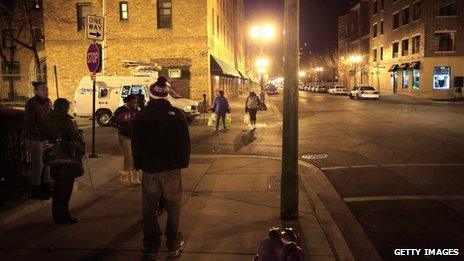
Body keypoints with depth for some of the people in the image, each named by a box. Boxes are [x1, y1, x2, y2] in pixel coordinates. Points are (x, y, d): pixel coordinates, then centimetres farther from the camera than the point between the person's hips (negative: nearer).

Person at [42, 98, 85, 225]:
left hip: (53, 159, 8)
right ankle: (64, 216, 9)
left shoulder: (47, 120, 7)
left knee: (58, 187, 18)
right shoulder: (66, 121, -16)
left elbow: (44, 136, 13)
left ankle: (57, 215, 28)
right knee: (66, 188, 2)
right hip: (67, 159, -7)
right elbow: (77, 137, -12)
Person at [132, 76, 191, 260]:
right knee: (173, 208, 12)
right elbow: (185, 142, 0)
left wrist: (138, 164, 14)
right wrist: (184, 162, 12)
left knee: (149, 210, 12)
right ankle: (174, 246, 20)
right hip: (172, 168, 0)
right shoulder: (177, 114, -5)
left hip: (149, 169, 0)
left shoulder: (141, 116, -5)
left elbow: (136, 144, 1)